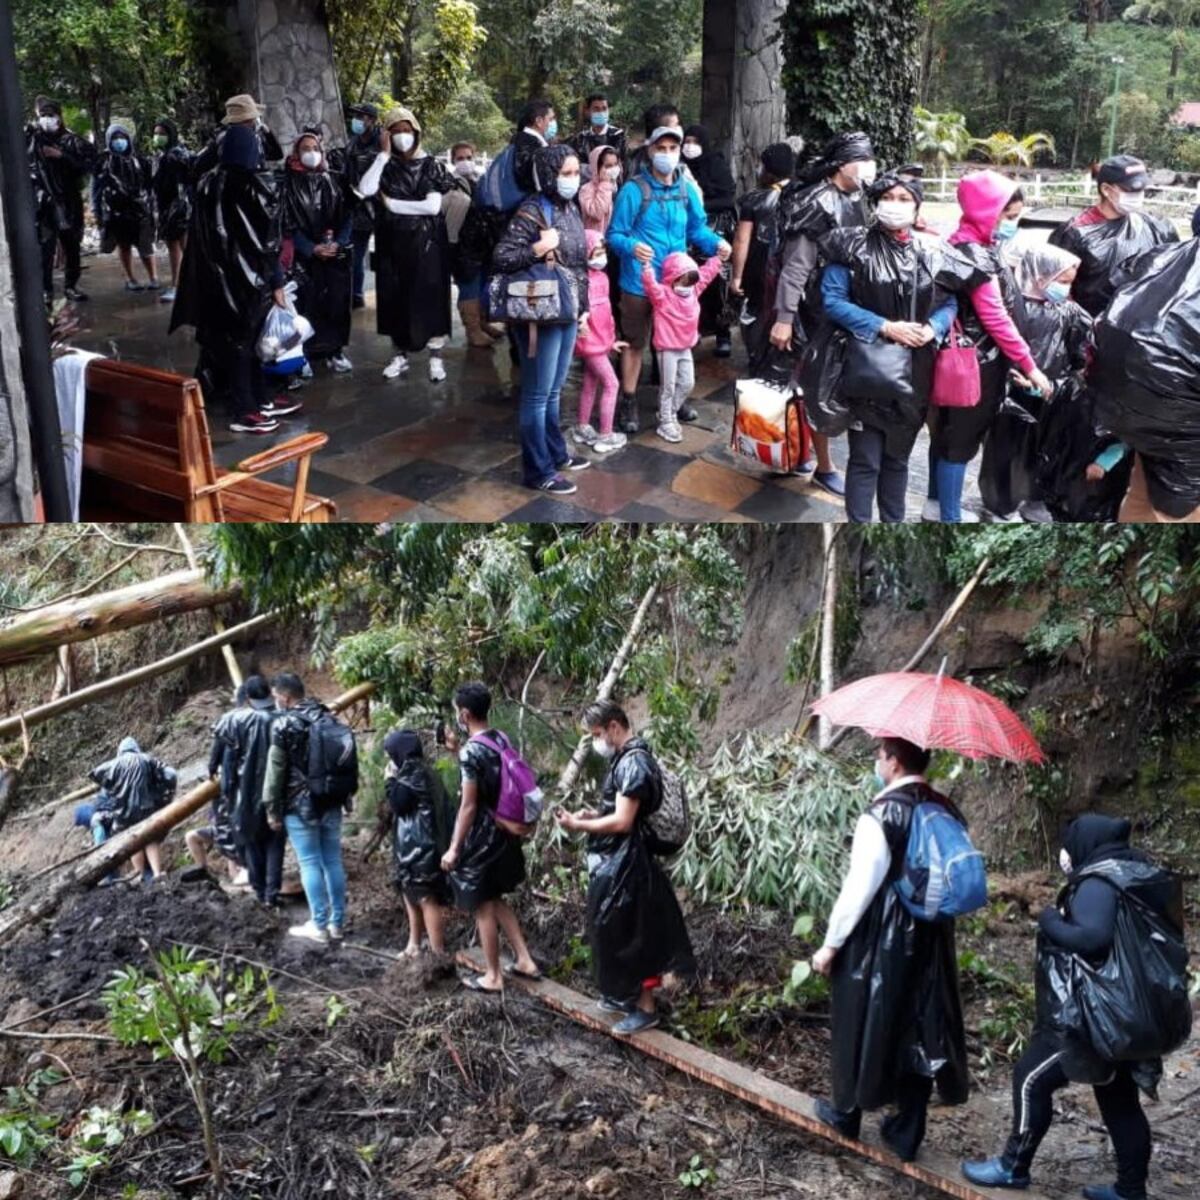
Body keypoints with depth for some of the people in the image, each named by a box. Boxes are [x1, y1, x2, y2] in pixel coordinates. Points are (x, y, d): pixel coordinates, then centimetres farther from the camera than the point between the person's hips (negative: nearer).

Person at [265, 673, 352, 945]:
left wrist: (272, 809, -3)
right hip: (331, 802, 6)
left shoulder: (283, 723, -10)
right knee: (333, 861, 10)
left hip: (300, 806, -6)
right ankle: (337, 922, 15)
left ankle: (319, 926, 3)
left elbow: (275, 770, -10)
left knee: (310, 863, -1)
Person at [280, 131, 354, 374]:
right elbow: (288, 222, -4)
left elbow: (347, 216, 5)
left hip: (338, 253, 2)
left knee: (337, 303, 3)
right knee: (306, 304, -5)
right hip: (304, 255, -2)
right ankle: (303, 354, 1)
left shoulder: (334, 181, 8)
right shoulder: (290, 183, 1)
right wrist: (312, 248, -15)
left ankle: (335, 351, 12)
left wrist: (338, 243, -12)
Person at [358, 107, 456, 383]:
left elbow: (433, 206, -14)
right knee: (396, 299, 7)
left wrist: (391, 203, -12)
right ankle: (401, 356, 18)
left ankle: (436, 358, 6)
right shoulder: (386, 166, 5)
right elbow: (365, 190, -15)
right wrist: (384, 154, -13)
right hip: (393, 243, 3)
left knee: (430, 298, -1)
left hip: (426, 242, -3)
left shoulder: (432, 165, -1)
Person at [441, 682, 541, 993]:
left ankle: (493, 977, 16)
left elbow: (469, 806, -20)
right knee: (496, 899, 22)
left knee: (482, 906, 5)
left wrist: (454, 848, -13)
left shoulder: (470, 751, -21)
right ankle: (525, 960, 24)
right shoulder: (502, 739, 3)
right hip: (503, 832, 8)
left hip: (480, 837, -8)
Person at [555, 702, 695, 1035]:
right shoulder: (625, 759, 11)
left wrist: (578, 826, -16)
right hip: (613, 861, 10)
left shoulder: (633, 762, -21)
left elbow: (622, 821, -24)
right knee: (613, 931, 19)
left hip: (625, 863, -10)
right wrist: (592, 814, 5)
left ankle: (645, 1008, 10)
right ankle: (624, 995, 31)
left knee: (632, 934, 0)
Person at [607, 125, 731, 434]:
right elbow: (615, 234, -13)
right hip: (640, 282, -5)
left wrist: (716, 243, -9)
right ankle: (629, 402, 18)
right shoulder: (634, 189, -12)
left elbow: (698, 228, 11)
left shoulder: (687, 189, 3)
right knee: (635, 342, 7)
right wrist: (632, 247, -33)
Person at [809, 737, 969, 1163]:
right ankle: (906, 1133, 21)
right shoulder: (946, 812, 1)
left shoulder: (880, 817, -20)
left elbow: (859, 889, -19)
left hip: (877, 942, -5)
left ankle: (846, 1113, 31)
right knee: (920, 1030, 13)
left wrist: (831, 944, -10)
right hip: (929, 939, 6)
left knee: (863, 1024, 13)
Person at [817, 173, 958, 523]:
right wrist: (884, 327, -16)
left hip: (913, 374, 4)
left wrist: (932, 328, -11)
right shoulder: (853, 247, -5)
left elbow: (950, 303, 12)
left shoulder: (929, 252, 7)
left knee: (898, 458, 16)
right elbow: (832, 300, -10)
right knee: (865, 460, 0)